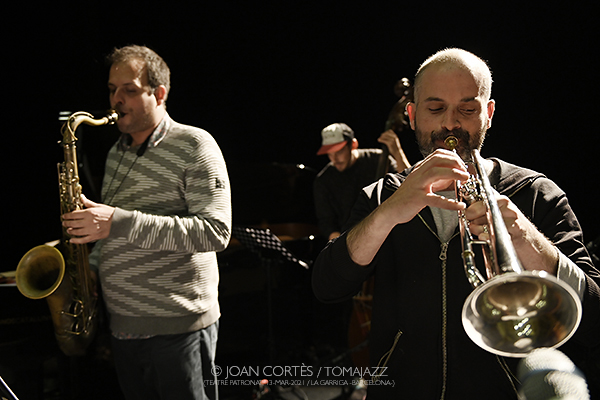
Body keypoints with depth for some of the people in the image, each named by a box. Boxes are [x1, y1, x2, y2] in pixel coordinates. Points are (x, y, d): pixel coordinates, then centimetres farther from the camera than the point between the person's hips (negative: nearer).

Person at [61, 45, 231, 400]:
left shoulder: (194, 145, -10)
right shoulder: (117, 152, 14)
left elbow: (215, 232, -21)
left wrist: (118, 222, -24)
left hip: (178, 330, -7)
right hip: (122, 328, 7)